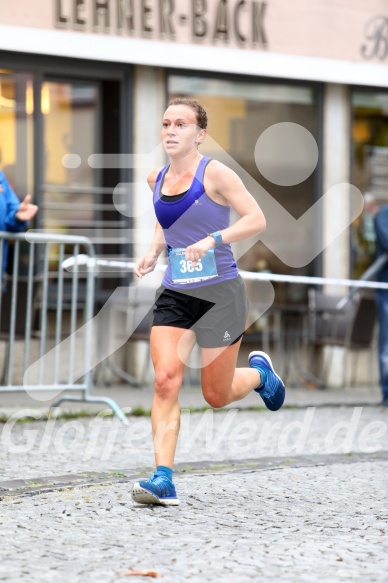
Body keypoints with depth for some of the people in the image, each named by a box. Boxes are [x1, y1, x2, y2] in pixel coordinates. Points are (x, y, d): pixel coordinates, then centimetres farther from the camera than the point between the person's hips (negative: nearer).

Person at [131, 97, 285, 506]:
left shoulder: (214, 174, -11)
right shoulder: (157, 180, 7)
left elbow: (257, 220, -13)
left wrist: (213, 239, -26)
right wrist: (152, 253, 6)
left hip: (220, 292, -5)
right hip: (174, 294, 5)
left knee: (217, 396, 4)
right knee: (165, 381, -13)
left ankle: (259, 372, 38)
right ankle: (163, 480, -14)